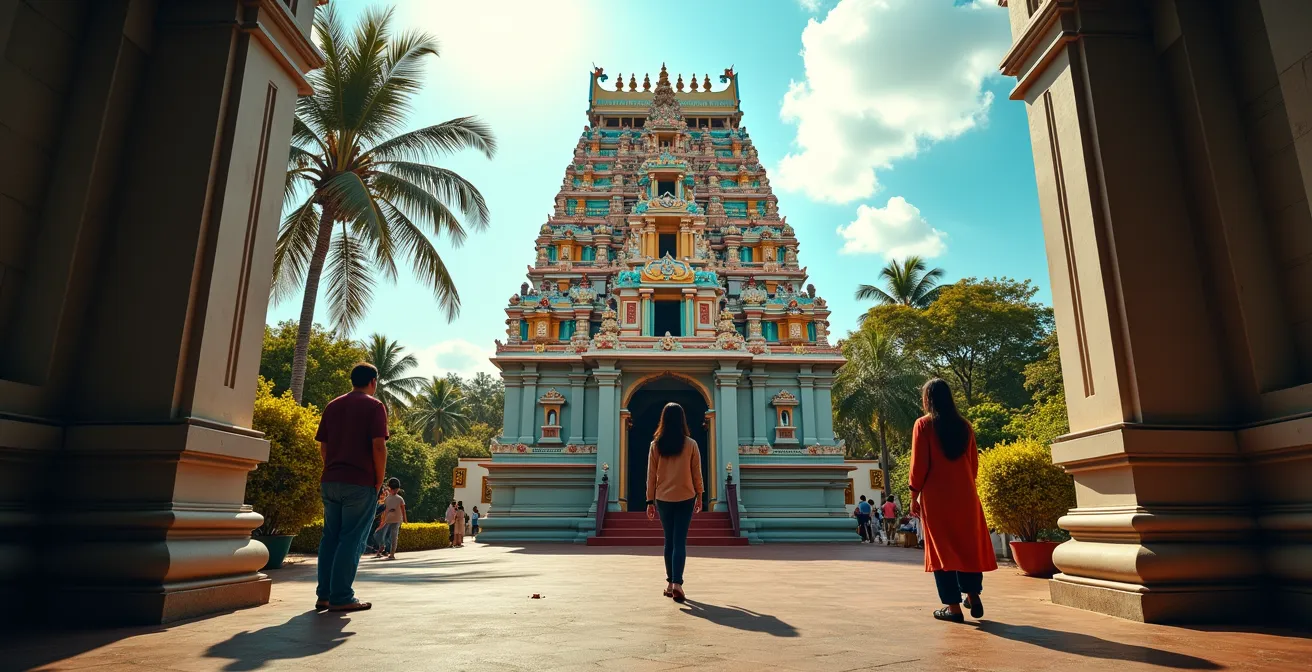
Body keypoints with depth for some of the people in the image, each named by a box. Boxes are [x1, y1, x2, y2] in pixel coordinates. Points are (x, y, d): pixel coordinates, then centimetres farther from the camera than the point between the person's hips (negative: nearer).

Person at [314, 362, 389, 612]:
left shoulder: (332, 406, 14)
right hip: (360, 483, -6)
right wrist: (379, 480, -5)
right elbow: (378, 446, -13)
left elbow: (323, 446, 12)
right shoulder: (374, 406, -5)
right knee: (352, 539, -1)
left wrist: (332, 472, 17)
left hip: (330, 481, 6)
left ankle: (324, 595, 15)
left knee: (330, 537, 12)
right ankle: (341, 597, 0)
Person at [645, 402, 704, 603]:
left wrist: (650, 501, 7)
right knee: (680, 541, -1)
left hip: (663, 499, 2)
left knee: (669, 540, 14)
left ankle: (670, 582, 19)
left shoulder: (656, 445, -3)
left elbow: (651, 475, 0)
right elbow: (696, 473, 1)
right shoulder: (691, 444, -5)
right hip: (685, 498, -2)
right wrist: (699, 496, 14)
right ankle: (677, 583, -14)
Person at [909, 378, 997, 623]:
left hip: (936, 497, -4)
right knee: (969, 545, 17)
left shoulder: (923, 424, -6)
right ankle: (973, 597, 18)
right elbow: (974, 463, 11)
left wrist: (914, 496, -3)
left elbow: (918, 464, -9)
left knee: (942, 548, 2)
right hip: (965, 495, 4)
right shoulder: (964, 425, 7)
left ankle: (953, 607, 3)